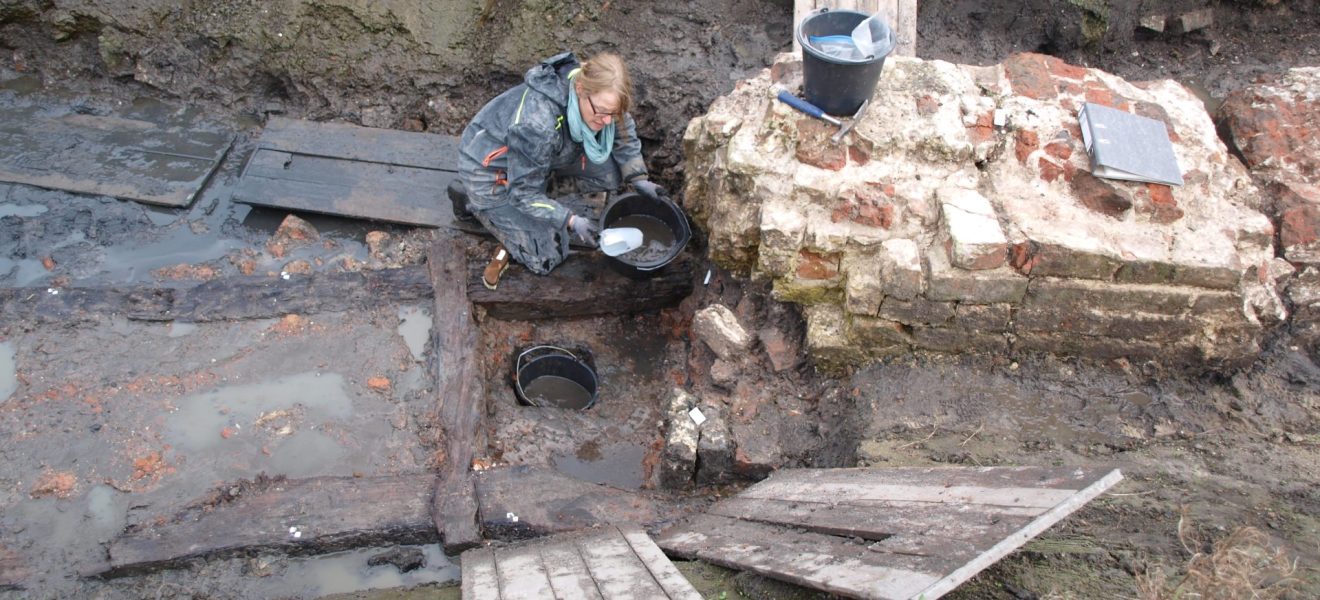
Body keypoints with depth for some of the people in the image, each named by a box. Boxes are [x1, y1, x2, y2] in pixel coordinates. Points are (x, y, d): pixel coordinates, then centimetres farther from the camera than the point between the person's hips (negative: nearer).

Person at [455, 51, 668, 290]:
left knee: (612, 171, -11)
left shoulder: (599, 96, -22)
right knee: (547, 256, -9)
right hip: (490, 168, -7)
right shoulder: (537, 124, -42)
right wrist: (571, 221, -34)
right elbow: (525, 193, -29)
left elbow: (624, 133, 0)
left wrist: (639, 179, -8)